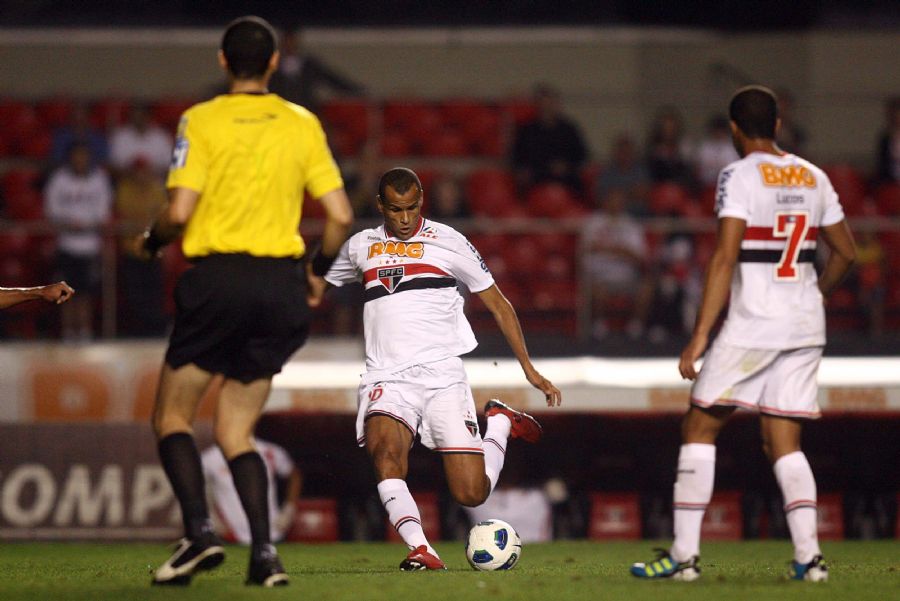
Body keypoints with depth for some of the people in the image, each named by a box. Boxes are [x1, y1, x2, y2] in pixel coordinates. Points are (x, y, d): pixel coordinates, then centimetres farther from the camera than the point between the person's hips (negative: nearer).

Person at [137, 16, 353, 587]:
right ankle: (264, 553, -4)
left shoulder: (201, 121, -4)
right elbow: (340, 216, 2)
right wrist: (319, 268, 20)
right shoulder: (303, 124, 5)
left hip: (217, 277, -4)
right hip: (280, 283, 4)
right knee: (236, 432, 12)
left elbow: (179, 211, -12)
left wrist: (151, 241, 10)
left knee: (173, 417, 10)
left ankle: (199, 532, -10)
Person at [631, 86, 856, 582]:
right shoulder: (812, 178, 10)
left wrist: (700, 336, -17)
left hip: (753, 323, -6)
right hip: (807, 327, 6)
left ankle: (684, 554, -1)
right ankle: (808, 555, -6)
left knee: (699, 428, 4)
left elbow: (725, 257, -16)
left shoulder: (740, 176, -9)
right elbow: (845, 253, 16)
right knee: (783, 443, 9)